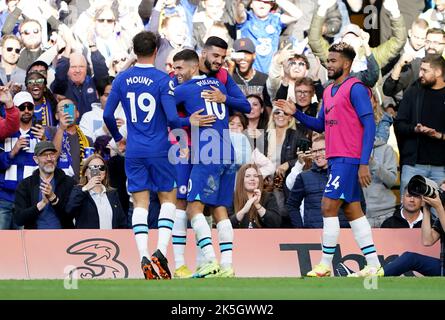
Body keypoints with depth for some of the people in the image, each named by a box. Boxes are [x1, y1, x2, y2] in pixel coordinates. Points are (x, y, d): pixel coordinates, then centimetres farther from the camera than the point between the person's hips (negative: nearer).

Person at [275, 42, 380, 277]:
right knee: (352, 210, 9)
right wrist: (296, 114, 8)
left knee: (328, 207, -10)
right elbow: (320, 125, 23)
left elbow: (369, 125, -15)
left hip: (349, 159, -9)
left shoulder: (355, 88, -11)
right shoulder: (329, 92, 16)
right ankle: (373, 264, 11)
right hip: (336, 159, 9)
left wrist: (364, 163, -21)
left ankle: (325, 265, -5)